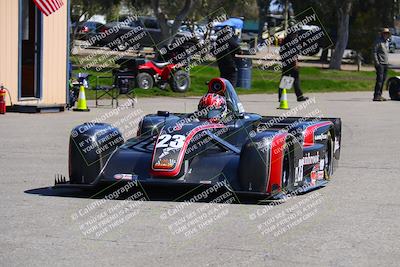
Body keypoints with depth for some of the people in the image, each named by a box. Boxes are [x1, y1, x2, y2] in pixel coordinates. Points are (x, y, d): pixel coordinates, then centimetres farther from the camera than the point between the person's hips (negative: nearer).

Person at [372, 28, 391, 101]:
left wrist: (387, 61, 18)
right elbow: (374, 52, -12)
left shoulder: (387, 41, 17)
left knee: (383, 79, 9)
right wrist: (376, 62, -18)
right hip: (380, 63, -8)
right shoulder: (378, 41, -8)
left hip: (385, 63, 8)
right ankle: (376, 96, -15)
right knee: (380, 79, -14)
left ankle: (379, 95, 14)